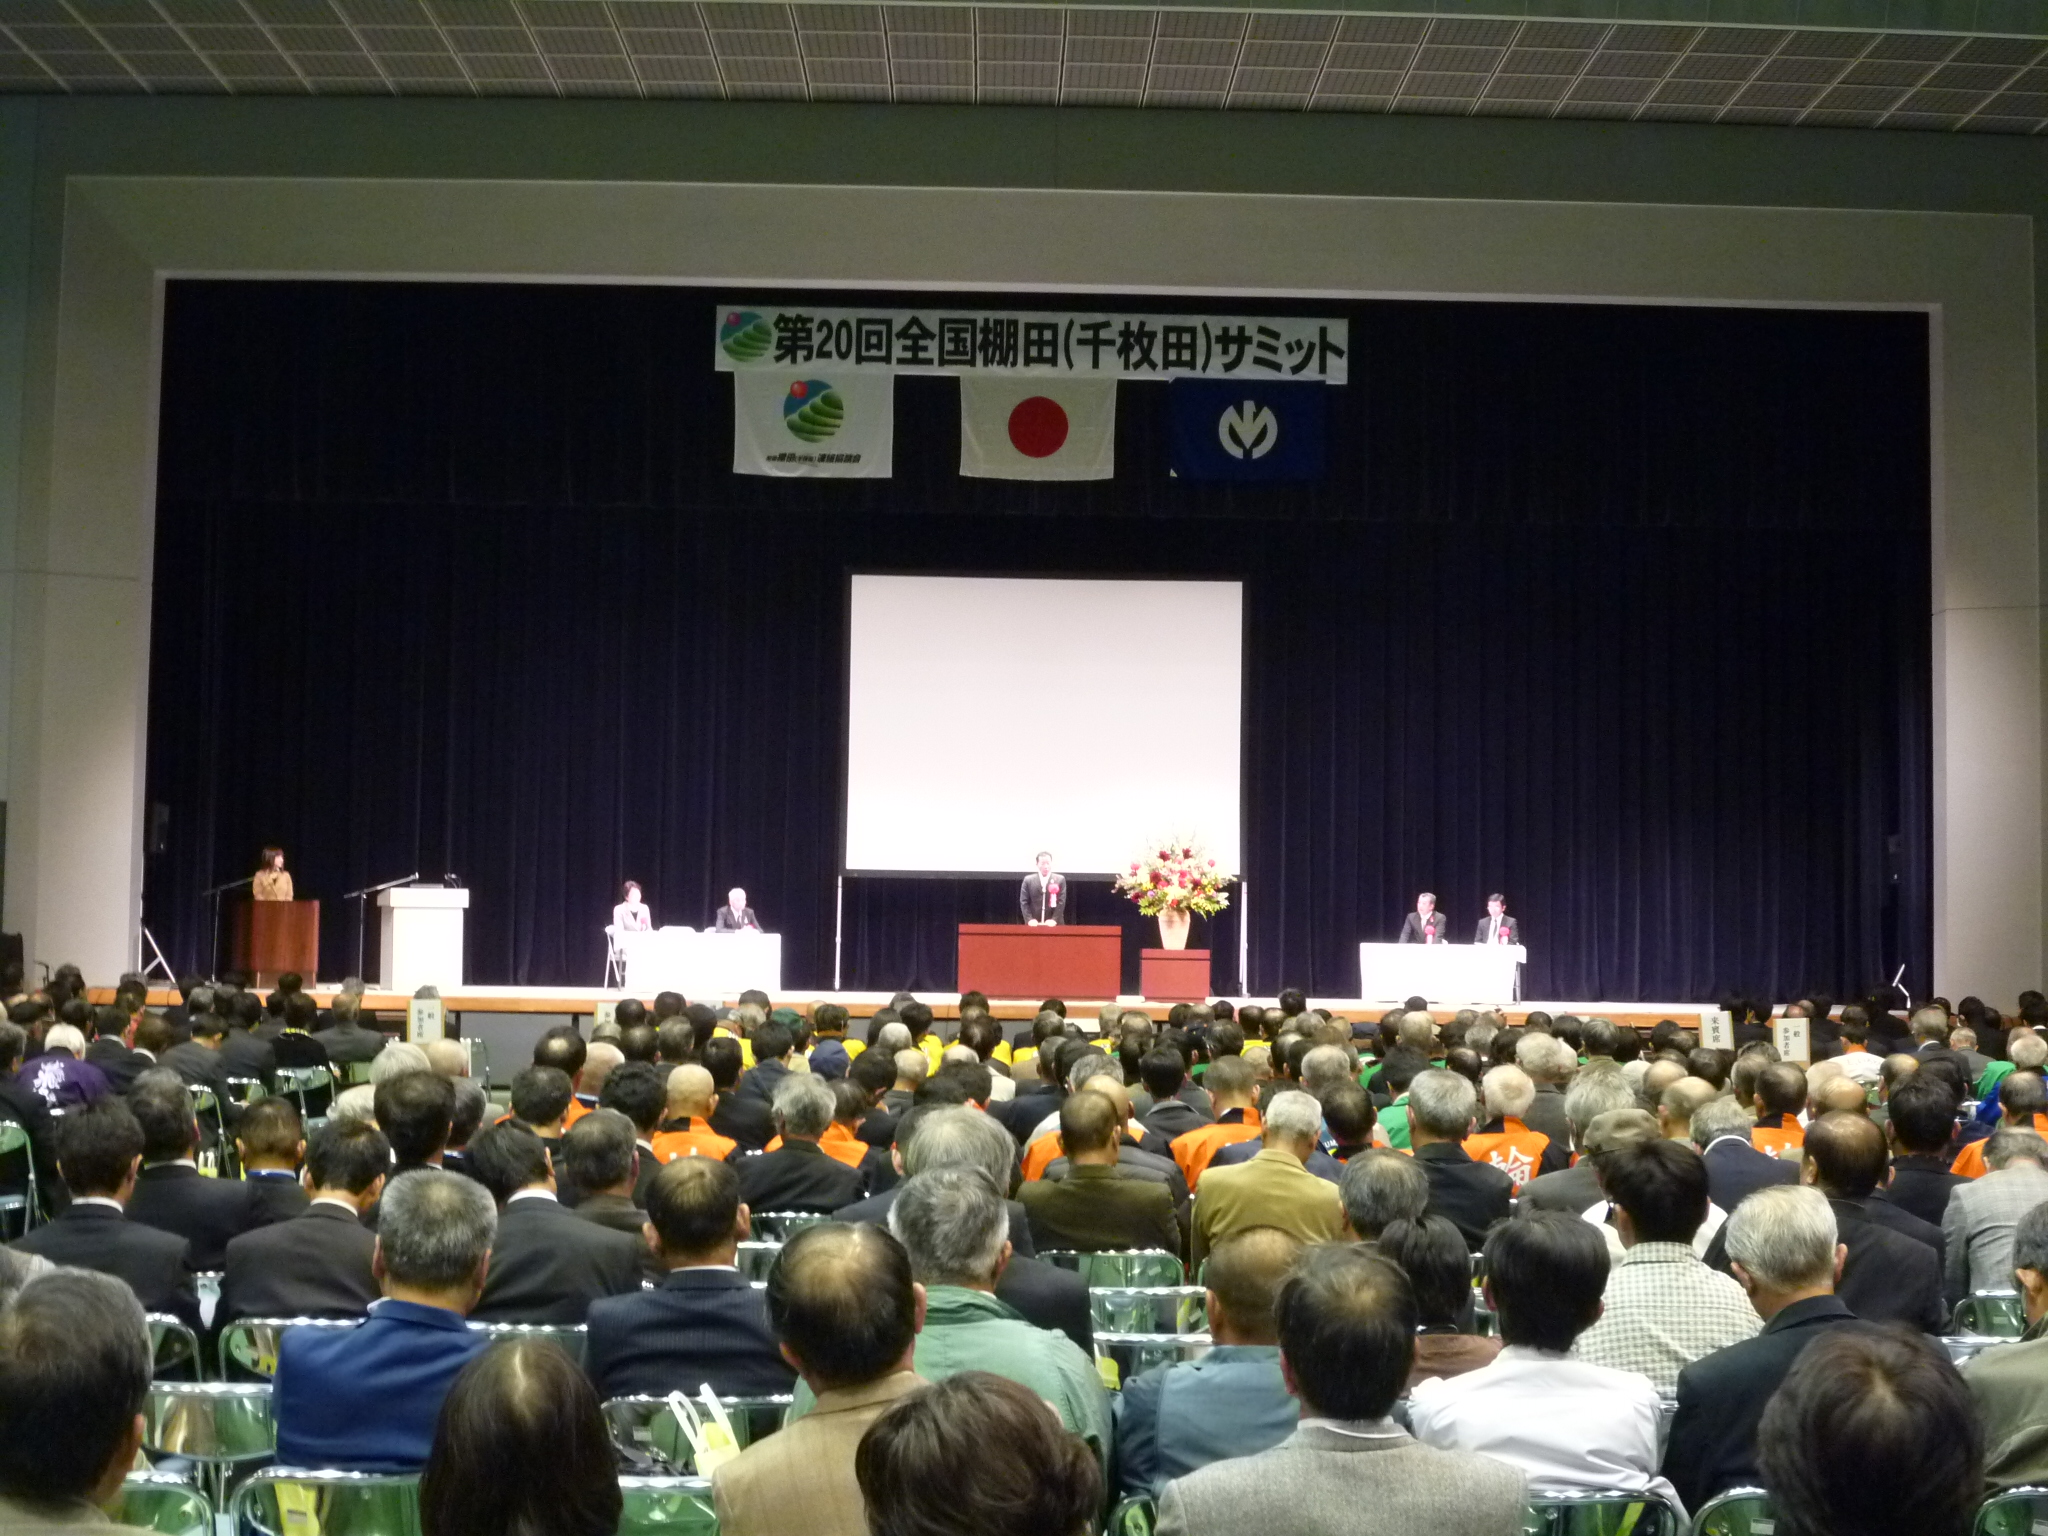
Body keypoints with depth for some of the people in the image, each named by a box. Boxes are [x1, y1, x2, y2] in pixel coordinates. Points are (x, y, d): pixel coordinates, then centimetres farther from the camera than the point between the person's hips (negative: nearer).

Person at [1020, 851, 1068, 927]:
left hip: (1054, 924, 0)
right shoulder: (1028, 880, 6)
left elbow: (1061, 901, -1)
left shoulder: (1060, 880, 4)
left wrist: (1054, 919, -13)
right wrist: (1029, 919, -11)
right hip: (1034, 924, 0)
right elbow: (1023, 902, 2)